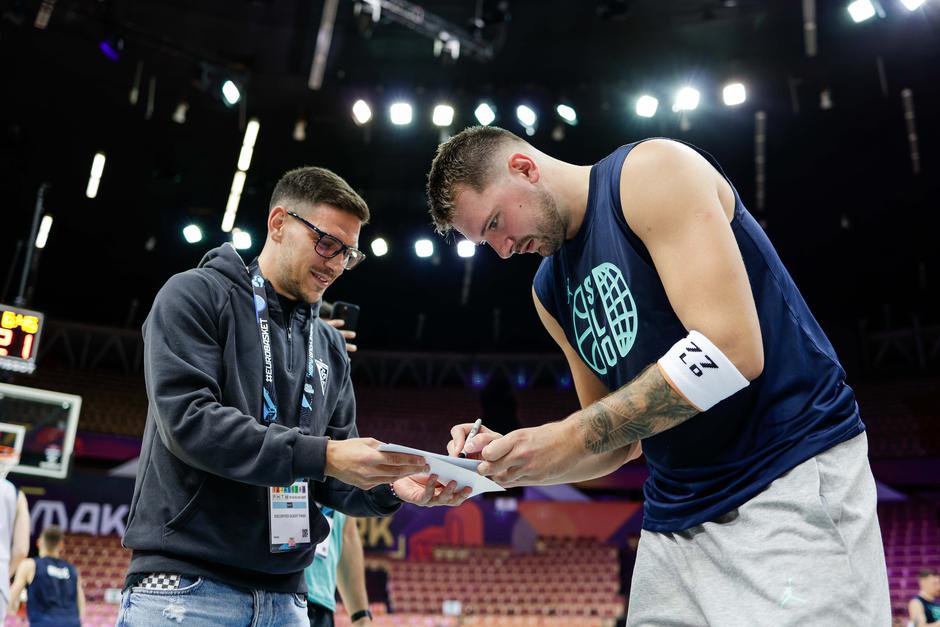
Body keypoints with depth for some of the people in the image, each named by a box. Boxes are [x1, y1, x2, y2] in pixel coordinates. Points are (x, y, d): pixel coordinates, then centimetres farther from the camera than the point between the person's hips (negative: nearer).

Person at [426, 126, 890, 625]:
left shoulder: (652, 171, -11)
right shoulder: (550, 292, 12)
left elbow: (731, 349, -23)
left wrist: (571, 436, -20)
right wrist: (515, 457, -3)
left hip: (794, 482, -7)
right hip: (675, 516, 7)